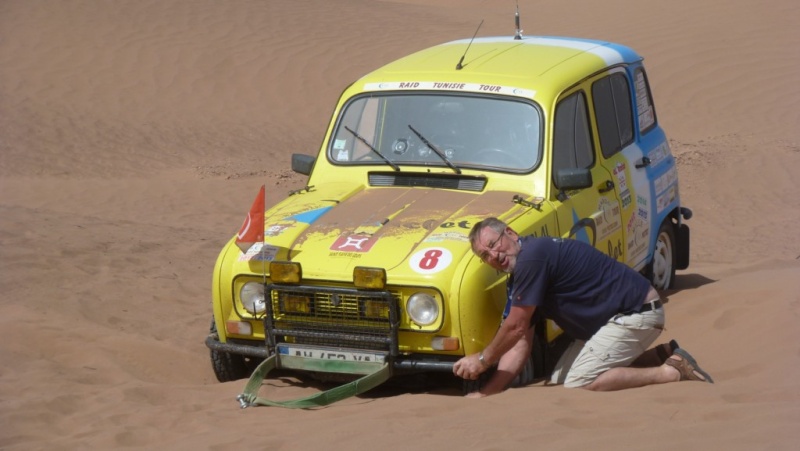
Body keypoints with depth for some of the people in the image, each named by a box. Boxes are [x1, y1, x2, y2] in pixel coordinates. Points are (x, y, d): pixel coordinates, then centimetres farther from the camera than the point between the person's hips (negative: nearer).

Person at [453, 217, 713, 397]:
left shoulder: (531, 257, -20)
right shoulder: (517, 282, 11)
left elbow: (515, 328, -17)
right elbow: (519, 343, 8)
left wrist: (483, 360, -2)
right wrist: (487, 392, -2)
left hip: (637, 312, -11)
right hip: (612, 318, 11)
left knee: (578, 384, -17)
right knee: (560, 379, 13)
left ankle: (670, 372, -13)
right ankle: (662, 356, 11)